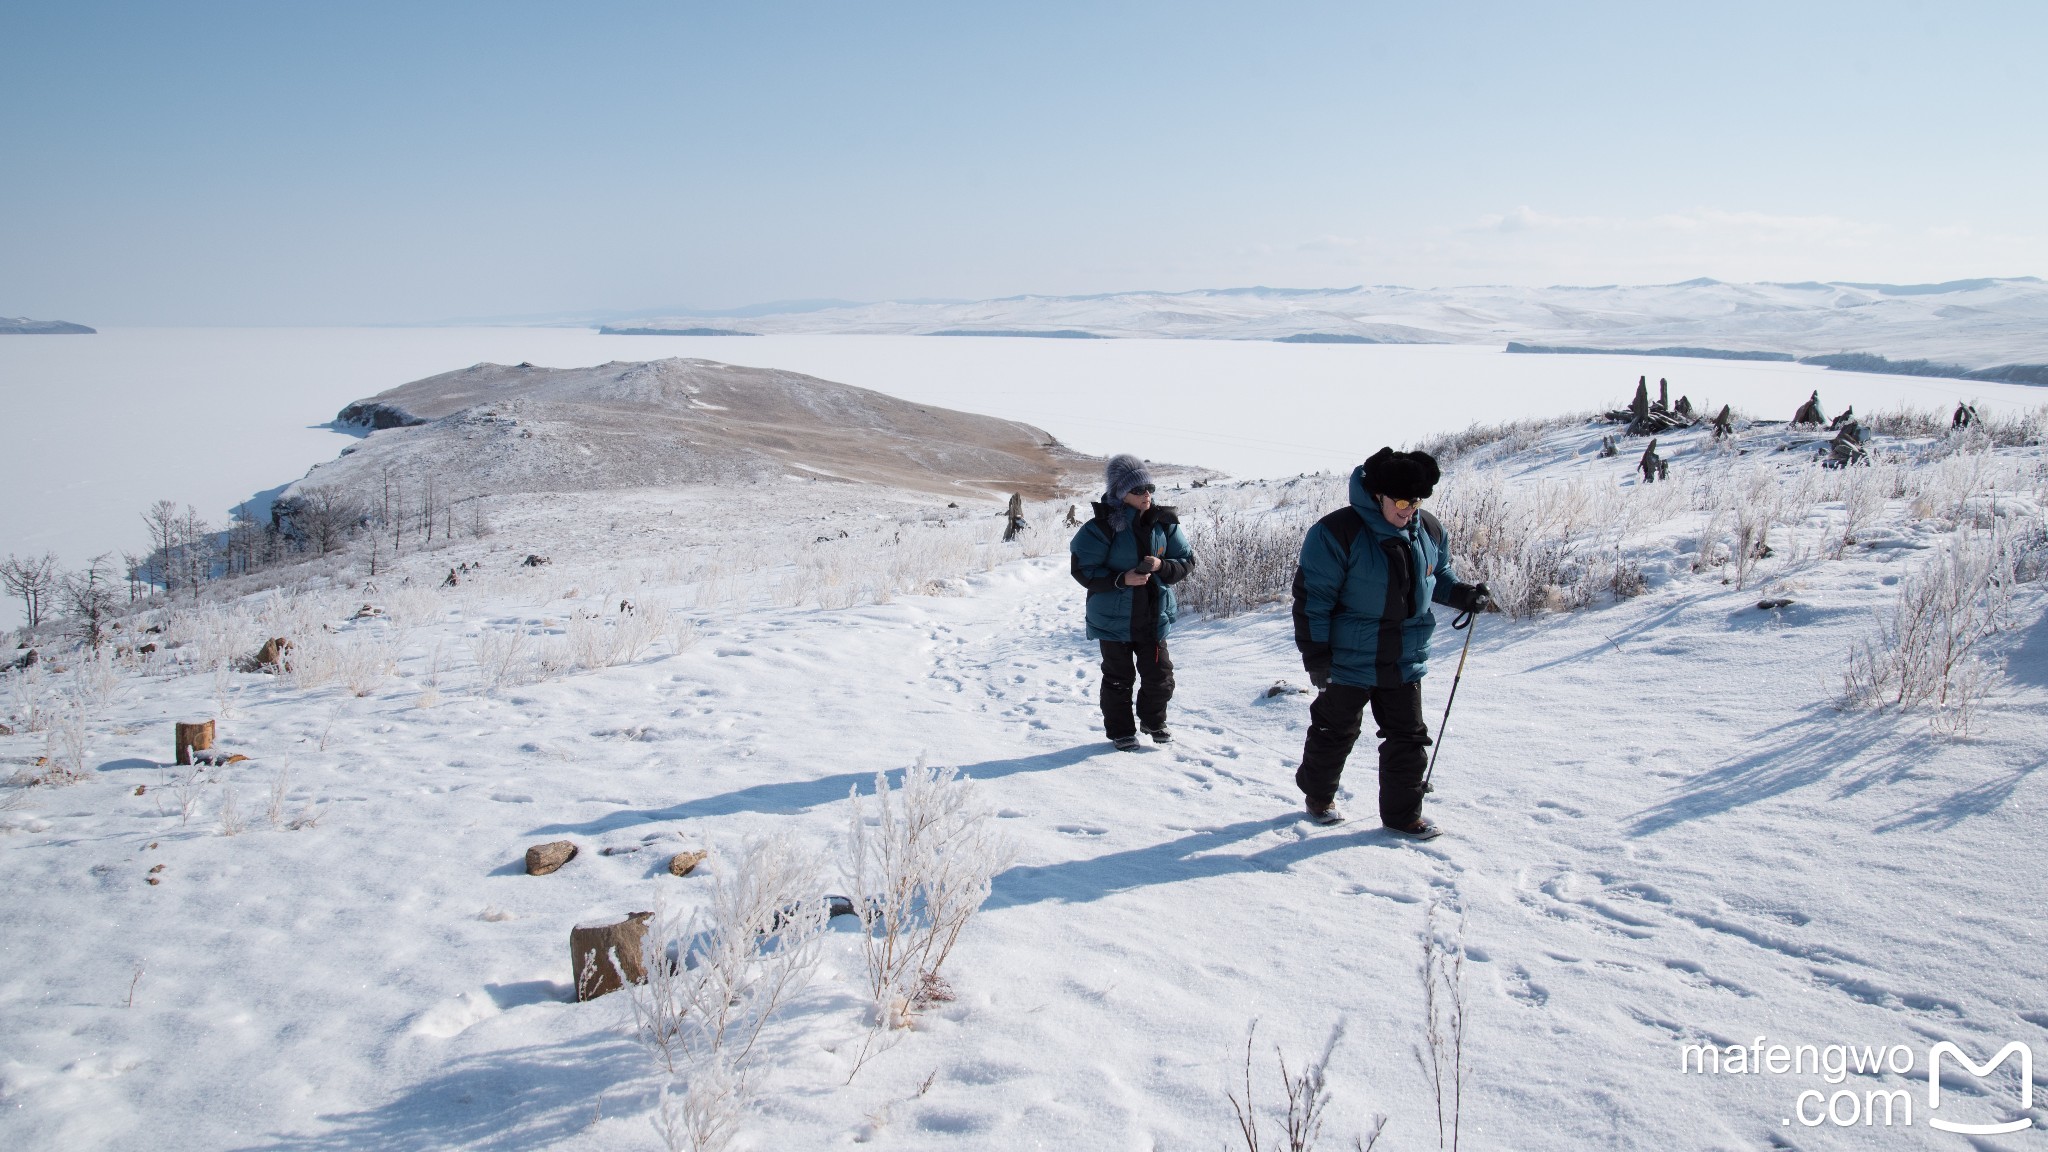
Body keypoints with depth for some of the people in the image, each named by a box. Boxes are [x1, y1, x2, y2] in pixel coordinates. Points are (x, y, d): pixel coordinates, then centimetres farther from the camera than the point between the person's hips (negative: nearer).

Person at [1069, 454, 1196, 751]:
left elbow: (1186, 561, 4)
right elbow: (1082, 569, -13)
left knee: (1160, 676, 10)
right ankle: (1120, 731, 27)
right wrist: (1121, 579, -23)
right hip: (1114, 618, -4)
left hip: (1154, 617, 4)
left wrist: (1162, 566, -17)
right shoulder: (1103, 526, -14)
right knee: (1119, 679, 9)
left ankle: (1154, 721, 36)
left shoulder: (1164, 523, -2)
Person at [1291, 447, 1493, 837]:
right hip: (1349, 661, -5)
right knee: (1335, 733, 12)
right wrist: (1315, 655, -18)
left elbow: (1437, 577, 20)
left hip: (1405, 662, 5)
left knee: (1408, 738, 9)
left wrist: (1465, 595, 0)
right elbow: (1312, 596, -17)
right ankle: (1318, 796, 34)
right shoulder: (1339, 532, -19)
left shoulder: (1428, 530, 1)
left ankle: (1403, 813, 23)